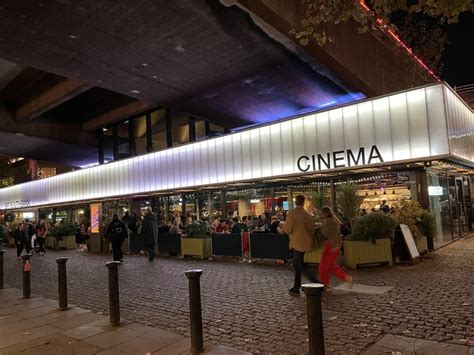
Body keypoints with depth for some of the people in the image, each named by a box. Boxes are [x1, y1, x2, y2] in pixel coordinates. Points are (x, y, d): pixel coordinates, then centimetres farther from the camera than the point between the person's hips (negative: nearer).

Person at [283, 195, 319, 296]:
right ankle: (296, 288, 20)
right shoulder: (307, 214, 3)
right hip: (305, 242, 7)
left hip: (297, 243, -7)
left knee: (301, 267, 0)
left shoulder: (292, 214, -15)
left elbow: (287, 229, -14)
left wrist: (284, 226, 6)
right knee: (296, 265, 16)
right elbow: (312, 228, 6)